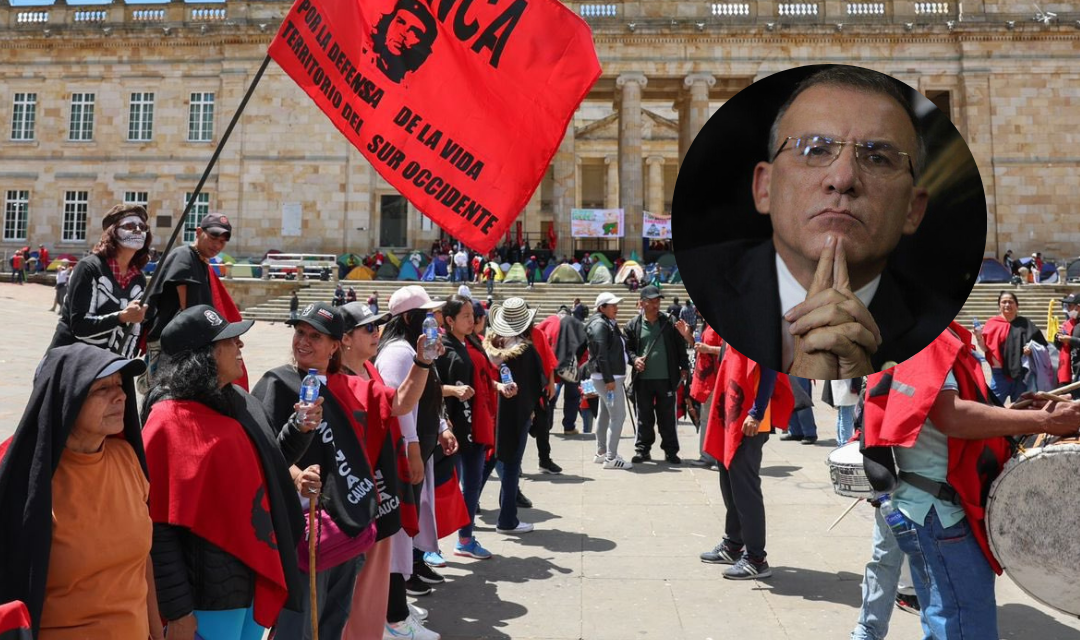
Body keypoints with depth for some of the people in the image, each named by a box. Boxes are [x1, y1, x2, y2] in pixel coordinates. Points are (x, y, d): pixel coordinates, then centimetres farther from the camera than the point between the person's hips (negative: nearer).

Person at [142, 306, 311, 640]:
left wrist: (299, 429, -1)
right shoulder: (169, 422, -16)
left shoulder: (239, 402, 5)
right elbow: (159, 526, -16)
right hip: (208, 593, -7)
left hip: (256, 575, 7)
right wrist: (177, 609, -15)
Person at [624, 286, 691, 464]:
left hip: (666, 379, 0)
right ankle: (643, 450, 18)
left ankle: (670, 451, 15)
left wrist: (684, 367, 2)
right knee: (644, 417, 9)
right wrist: (634, 359, -12)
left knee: (667, 417, 6)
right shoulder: (633, 324, 4)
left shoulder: (669, 323, 4)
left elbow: (680, 347, 7)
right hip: (643, 379, 0)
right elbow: (627, 347, 7)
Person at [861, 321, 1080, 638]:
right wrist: (1042, 421, -25)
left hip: (948, 508, 10)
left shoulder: (941, 336, 14)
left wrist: (1023, 413, 5)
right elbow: (949, 415, -28)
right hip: (937, 512, -10)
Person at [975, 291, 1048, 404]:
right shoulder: (992, 323, 2)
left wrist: (1031, 348, -13)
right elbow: (985, 348, -1)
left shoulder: (1025, 323, 4)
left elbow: (1040, 344, 8)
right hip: (999, 373, -1)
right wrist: (979, 337, -20)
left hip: (1020, 373, 1)